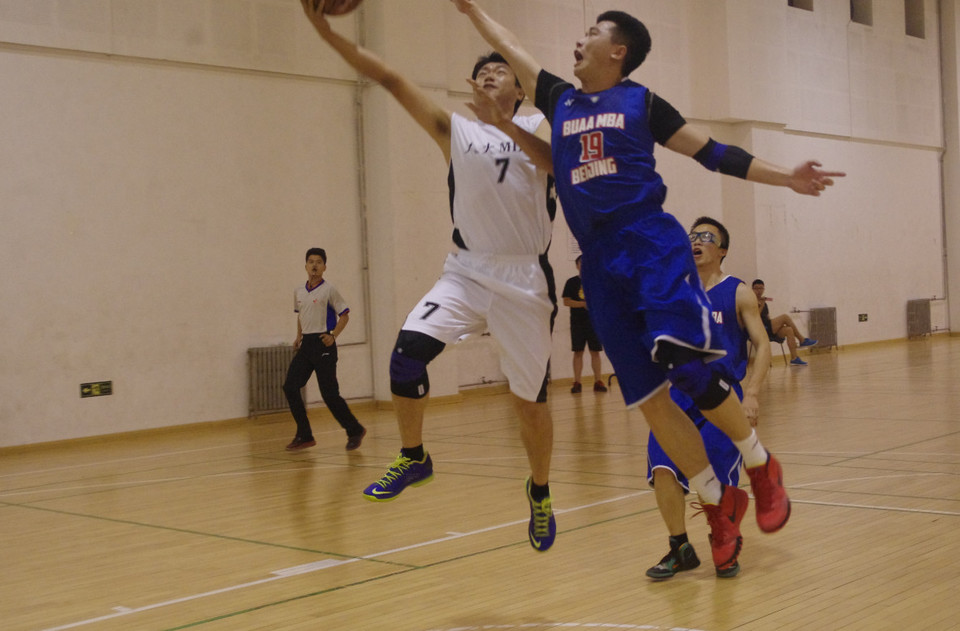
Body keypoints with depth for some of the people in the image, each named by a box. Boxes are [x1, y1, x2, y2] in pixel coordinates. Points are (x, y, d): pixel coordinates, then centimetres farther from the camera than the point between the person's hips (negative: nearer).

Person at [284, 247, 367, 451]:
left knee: (329, 393, -7)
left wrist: (333, 335, -16)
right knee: (290, 386, -3)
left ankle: (355, 431, 10)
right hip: (305, 344, 6)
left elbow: (344, 315, -5)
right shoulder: (299, 291, 11)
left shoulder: (329, 290, -6)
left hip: (323, 344, -6)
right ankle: (304, 436, 6)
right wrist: (299, 336, 13)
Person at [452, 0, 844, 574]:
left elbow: (711, 152, 8)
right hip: (601, 262, 4)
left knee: (685, 367, -19)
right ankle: (719, 504, 13)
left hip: (652, 242, -4)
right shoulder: (561, 101, 17)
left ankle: (762, 466, 4)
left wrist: (786, 177, 2)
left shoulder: (642, 102, 7)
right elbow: (510, 48, 27)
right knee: (647, 397, 0)